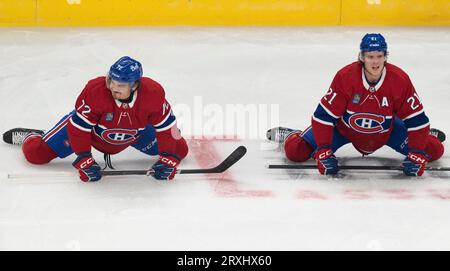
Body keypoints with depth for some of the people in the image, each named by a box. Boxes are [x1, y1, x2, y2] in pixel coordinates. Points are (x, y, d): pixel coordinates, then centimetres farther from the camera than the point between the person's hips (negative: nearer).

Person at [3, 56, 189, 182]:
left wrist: (168, 159, -22)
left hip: (135, 133, 2)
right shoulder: (95, 90, -38)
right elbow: (79, 126, -28)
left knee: (179, 150, 0)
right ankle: (32, 137, 29)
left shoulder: (154, 93, -33)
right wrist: (84, 160, -30)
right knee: (36, 154, -10)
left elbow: (165, 126, -19)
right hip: (92, 128, -2)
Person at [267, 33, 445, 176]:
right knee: (296, 152, -15)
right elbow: (324, 114, -25)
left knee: (434, 151, -7)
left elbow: (416, 118, -19)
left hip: (386, 130, 2)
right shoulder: (345, 76, -28)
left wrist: (417, 156, -26)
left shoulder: (400, 79, -25)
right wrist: (324, 153, -30)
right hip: (345, 127, -1)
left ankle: (428, 135, 33)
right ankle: (291, 137, 25)